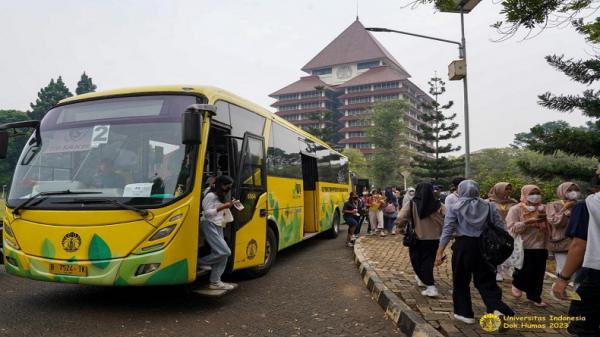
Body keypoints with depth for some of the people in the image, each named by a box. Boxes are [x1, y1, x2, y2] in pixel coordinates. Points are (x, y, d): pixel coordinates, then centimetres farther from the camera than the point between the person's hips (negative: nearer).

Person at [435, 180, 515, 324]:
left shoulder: (454, 208, -3)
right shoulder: (489, 206, 4)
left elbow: (447, 231, -6)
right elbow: (501, 228, 3)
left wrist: (439, 252, -4)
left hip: (463, 246, -2)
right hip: (485, 246, 3)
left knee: (461, 281, 13)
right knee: (485, 280, 12)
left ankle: (465, 313, 20)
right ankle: (497, 308, -8)